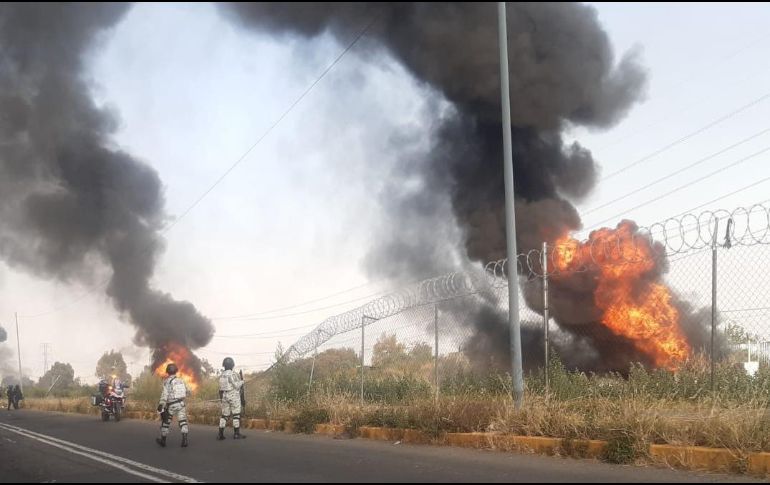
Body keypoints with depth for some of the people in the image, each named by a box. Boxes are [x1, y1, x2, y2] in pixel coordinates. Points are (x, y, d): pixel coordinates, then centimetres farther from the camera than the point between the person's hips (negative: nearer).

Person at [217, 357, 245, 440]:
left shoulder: (222, 375, 8)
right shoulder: (232, 374, -14)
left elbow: (221, 388, 12)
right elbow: (236, 386, -16)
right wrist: (241, 382, 4)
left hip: (225, 396, 7)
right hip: (234, 396, -7)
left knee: (224, 415, 10)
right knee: (236, 415, 0)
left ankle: (220, 434, 5)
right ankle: (236, 434, -1)